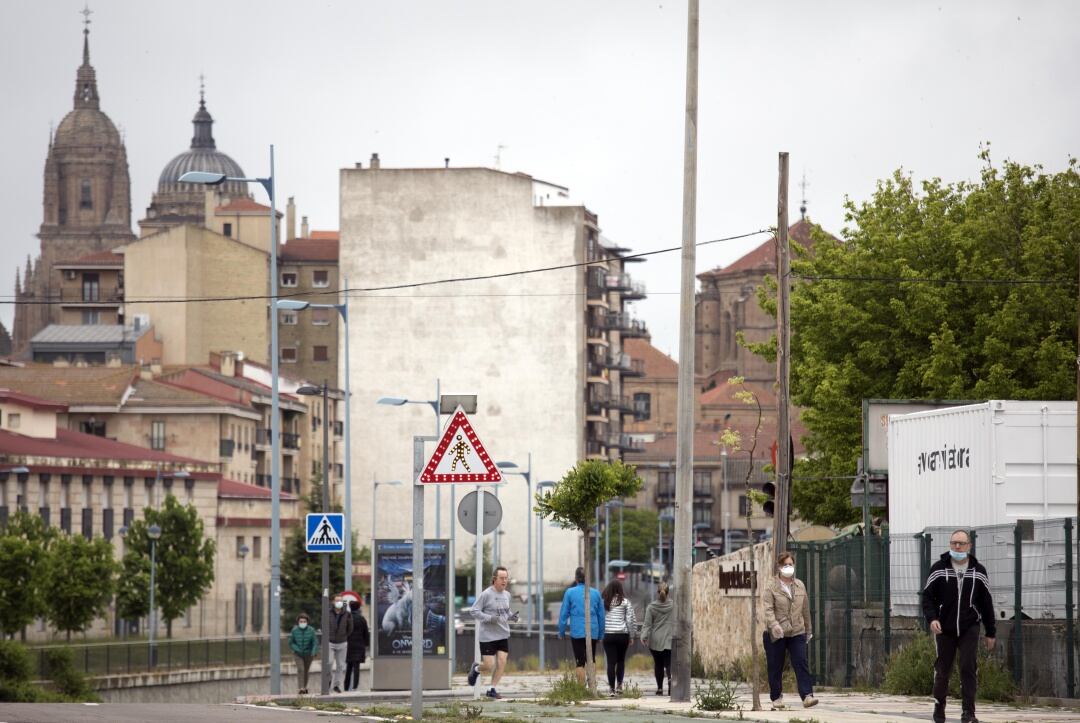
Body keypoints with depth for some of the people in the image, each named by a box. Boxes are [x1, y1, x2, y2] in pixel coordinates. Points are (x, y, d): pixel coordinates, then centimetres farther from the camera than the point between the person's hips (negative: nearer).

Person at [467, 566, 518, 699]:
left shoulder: (507, 595, 8)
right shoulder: (486, 594, -12)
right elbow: (474, 611, -10)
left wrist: (512, 616, 0)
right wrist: (489, 618, -23)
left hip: (503, 635, 5)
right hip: (487, 636, -5)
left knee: (502, 662, -5)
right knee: (489, 666, -4)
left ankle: (493, 689, 8)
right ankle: (476, 669, 30)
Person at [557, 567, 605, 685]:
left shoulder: (570, 592, -3)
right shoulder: (596, 593, 5)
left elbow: (564, 614, -1)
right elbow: (601, 615, 9)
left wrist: (561, 632, 7)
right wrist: (601, 634, 17)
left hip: (577, 632, -2)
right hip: (593, 632, 2)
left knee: (579, 662, -1)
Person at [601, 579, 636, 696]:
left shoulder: (604, 602, 1)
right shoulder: (625, 602, -1)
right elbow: (631, 620, -1)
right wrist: (631, 636, 8)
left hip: (608, 635, 0)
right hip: (622, 634, 0)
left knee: (611, 662, 1)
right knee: (621, 660, 17)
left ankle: (611, 689, -3)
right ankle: (619, 686, 13)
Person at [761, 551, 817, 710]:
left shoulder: (800, 586, 13)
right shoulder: (771, 586, -3)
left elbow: (805, 610, 19)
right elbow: (768, 609, -14)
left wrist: (808, 630, 23)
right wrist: (774, 625, -30)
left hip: (797, 633, 3)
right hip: (775, 634, -3)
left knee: (801, 663, -9)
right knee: (775, 667, 4)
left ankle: (807, 696, -15)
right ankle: (776, 698, 16)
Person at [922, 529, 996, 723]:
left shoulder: (978, 572, 3)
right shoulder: (939, 569, -2)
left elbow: (986, 603, 8)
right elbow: (927, 596, -1)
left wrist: (991, 633, 9)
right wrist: (931, 618, -19)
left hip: (969, 629, 0)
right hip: (945, 629, 0)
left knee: (968, 669, -11)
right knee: (942, 670, 7)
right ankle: (939, 705, 29)